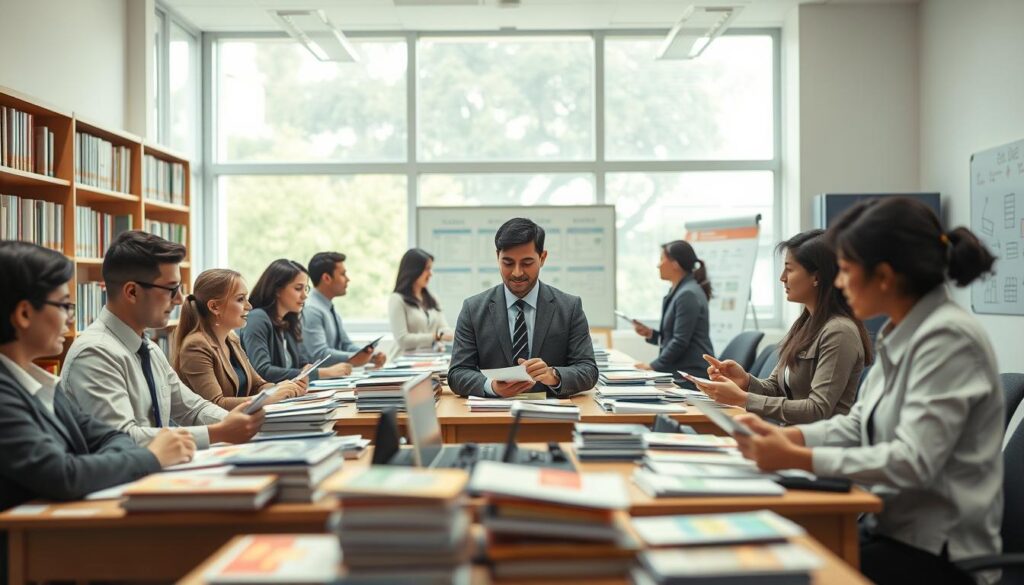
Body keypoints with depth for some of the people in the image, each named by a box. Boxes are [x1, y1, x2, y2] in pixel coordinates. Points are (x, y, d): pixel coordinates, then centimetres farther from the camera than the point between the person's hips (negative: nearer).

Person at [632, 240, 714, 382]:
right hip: (680, 371, 9)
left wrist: (653, 366, -14)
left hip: (691, 373, -9)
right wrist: (651, 334, 5)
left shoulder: (688, 295, -15)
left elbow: (680, 341, -19)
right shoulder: (678, 292, 17)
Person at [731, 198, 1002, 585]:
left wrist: (796, 459, -26)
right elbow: (857, 425, 9)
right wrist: (782, 436, -6)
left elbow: (913, 461, -26)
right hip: (893, 529, 8)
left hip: (937, 552, -7)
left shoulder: (947, 338, -20)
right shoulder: (901, 335, 7)